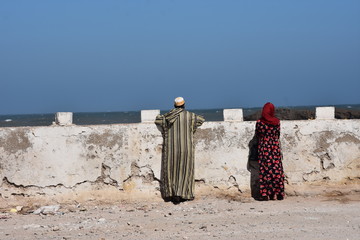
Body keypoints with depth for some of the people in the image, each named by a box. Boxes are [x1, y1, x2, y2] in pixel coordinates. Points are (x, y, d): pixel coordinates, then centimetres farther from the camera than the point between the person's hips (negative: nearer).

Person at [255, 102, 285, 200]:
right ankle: (278, 194, 7)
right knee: (276, 170, 6)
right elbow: (278, 134, 7)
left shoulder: (259, 122, -8)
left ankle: (264, 194, 0)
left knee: (264, 171, 3)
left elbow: (257, 134, 3)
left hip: (263, 148, -1)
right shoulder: (277, 122, -4)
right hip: (275, 147, 1)